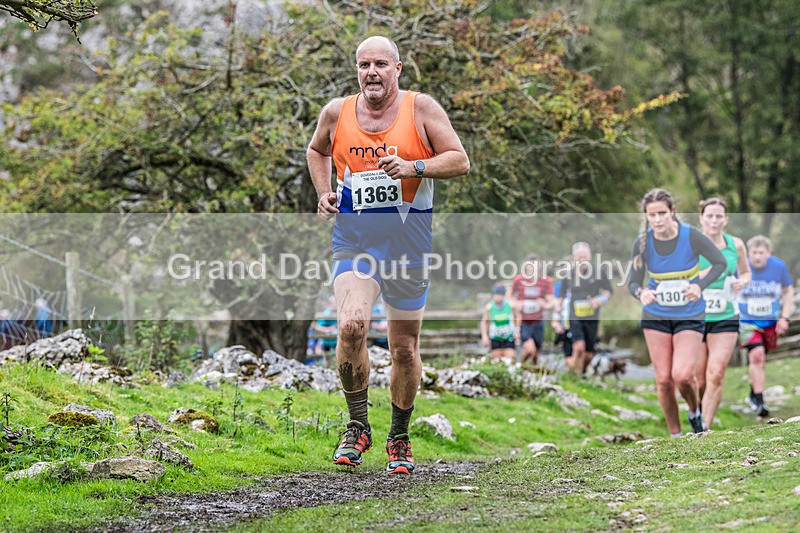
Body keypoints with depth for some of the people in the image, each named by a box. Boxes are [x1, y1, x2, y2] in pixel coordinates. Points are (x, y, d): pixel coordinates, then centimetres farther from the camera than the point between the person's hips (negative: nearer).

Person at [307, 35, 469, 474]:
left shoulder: (421, 107, -3)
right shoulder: (337, 112, 4)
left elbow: (460, 161, -4)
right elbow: (316, 150, 24)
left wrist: (414, 167, -20)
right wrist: (323, 192, 7)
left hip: (408, 240, 0)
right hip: (354, 238, 0)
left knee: (404, 348, 7)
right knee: (351, 326, -23)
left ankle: (399, 438, 28)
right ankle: (358, 426, -4)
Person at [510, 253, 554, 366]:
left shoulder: (546, 281, -3)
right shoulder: (518, 280, -6)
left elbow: (552, 301, -3)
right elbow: (511, 297, 8)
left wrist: (546, 305, -27)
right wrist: (516, 304, -14)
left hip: (538, 322, 2)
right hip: (523, 322, -2)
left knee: (536, 352, 10)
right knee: (530, 349, -18)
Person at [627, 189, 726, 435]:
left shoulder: (691, 236, -16)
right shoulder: (642, 242, -11)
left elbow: (720, 262, -3)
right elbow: (633, 282, -5)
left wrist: (700, 286, -20)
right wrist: (641, 293, -29)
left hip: (690, 316, -2)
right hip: (655, 316, 2)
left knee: (682, 375, -18)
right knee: (663, 380, 1)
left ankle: (695, 412, 14)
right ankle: (675, 434, 18)